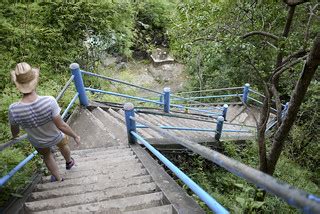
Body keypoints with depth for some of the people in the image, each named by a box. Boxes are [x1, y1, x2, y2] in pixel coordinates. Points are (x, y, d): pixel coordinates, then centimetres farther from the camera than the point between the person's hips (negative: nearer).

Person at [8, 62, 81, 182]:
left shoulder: (13, 110, -32)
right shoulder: (49, 101, -41)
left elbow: (14, 131, -11)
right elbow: (61, 126, -32)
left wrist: (14, 136, 14)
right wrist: (75, 136, -14)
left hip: (38, 141, 1)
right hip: (55, 137, -1)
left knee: (46, 155, 35)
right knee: (63, 144, 36)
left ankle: (58, 178, 56)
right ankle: (69, 162, 67)